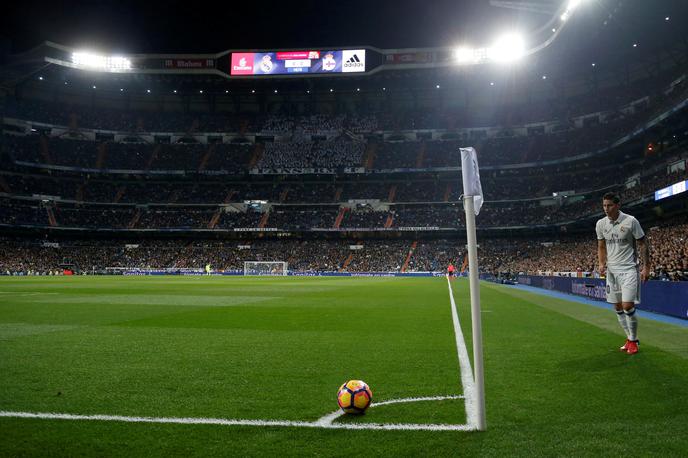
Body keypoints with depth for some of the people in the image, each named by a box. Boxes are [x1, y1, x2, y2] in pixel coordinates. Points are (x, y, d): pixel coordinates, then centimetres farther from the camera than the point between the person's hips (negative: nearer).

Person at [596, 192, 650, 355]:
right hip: (612, 270, 5)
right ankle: (630, 338, 23)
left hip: (629, 269, -5)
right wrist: (602, 264, 0)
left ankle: (633, 340, 7)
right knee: (618, 307, 7)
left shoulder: (630, 221, -9)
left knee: (628, 306, -12)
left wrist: (646, 267, -9)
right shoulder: (601, 224, 4)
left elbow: (643, 244, -4)